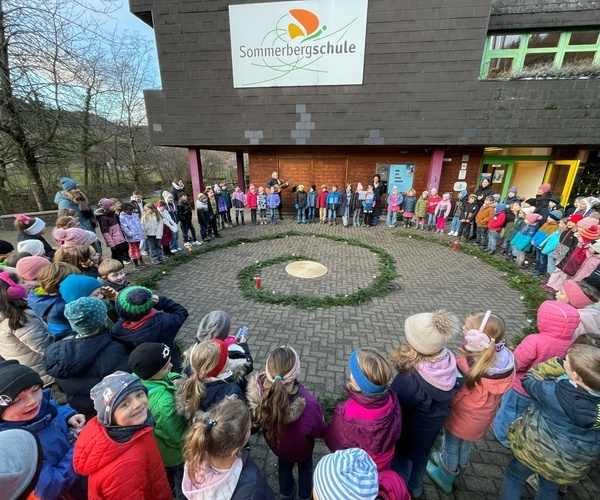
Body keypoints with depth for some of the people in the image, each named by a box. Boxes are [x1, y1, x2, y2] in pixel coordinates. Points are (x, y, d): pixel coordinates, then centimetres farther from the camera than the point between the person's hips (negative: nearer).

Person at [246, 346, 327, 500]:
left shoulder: (256, 390, -39)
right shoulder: (308, 405, -48)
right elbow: (319, 431, -24)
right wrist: (320, 420, -4)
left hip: (274, 442, 3)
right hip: (299, 448, -2)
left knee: (284, 465, 37)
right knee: (305, 467, 35)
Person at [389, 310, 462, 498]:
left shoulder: (409, 380, -43)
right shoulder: (450, 366, -24)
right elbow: (448, 400, -5)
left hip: (410, 431, -5)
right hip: (433, 427, 6)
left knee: (402, 461, 25)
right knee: (421, 456, 34)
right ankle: (416, 487, 62)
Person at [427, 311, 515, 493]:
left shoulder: (466, 366, -41)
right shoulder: (506, 359, -23)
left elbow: (450, 397, -24)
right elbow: (498, 393, -5)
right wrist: (486, 408, 13)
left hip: (461, 418, -5)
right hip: (482, 419, 5)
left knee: (451, 447, 25)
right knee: (465, 445, 33)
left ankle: (445, 478, 51)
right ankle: (456, 467, 61)